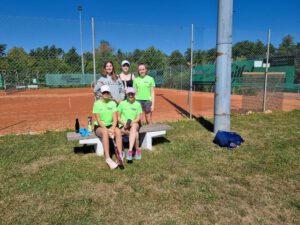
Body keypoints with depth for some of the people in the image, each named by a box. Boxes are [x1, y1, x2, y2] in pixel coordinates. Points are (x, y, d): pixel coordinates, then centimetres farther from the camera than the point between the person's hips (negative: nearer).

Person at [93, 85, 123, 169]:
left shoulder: (112, 103, 4)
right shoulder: (97, 103, -5)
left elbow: (115, 118, -3)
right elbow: (98, 120, -11)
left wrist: (112, 129, -20)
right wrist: (106, 129, -22)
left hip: (110, 125, 3)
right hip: (99, 127, -3)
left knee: (118, 131, -30)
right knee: (105, 132, -36)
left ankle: (120, 155, -29)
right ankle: (108, 158, -38)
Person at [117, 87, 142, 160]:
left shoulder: (138, 104, 6)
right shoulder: (122, 104, 4)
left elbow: (138, 118, 0)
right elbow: (118, 118, 4)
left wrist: (131, 123, -18)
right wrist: (124, 123, -15)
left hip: (134, 124, 1)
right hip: (123, 126, 0)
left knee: (134, 127, -37)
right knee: (135, 133, -32)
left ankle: (130, 151, -44)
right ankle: (137, 150, -15)